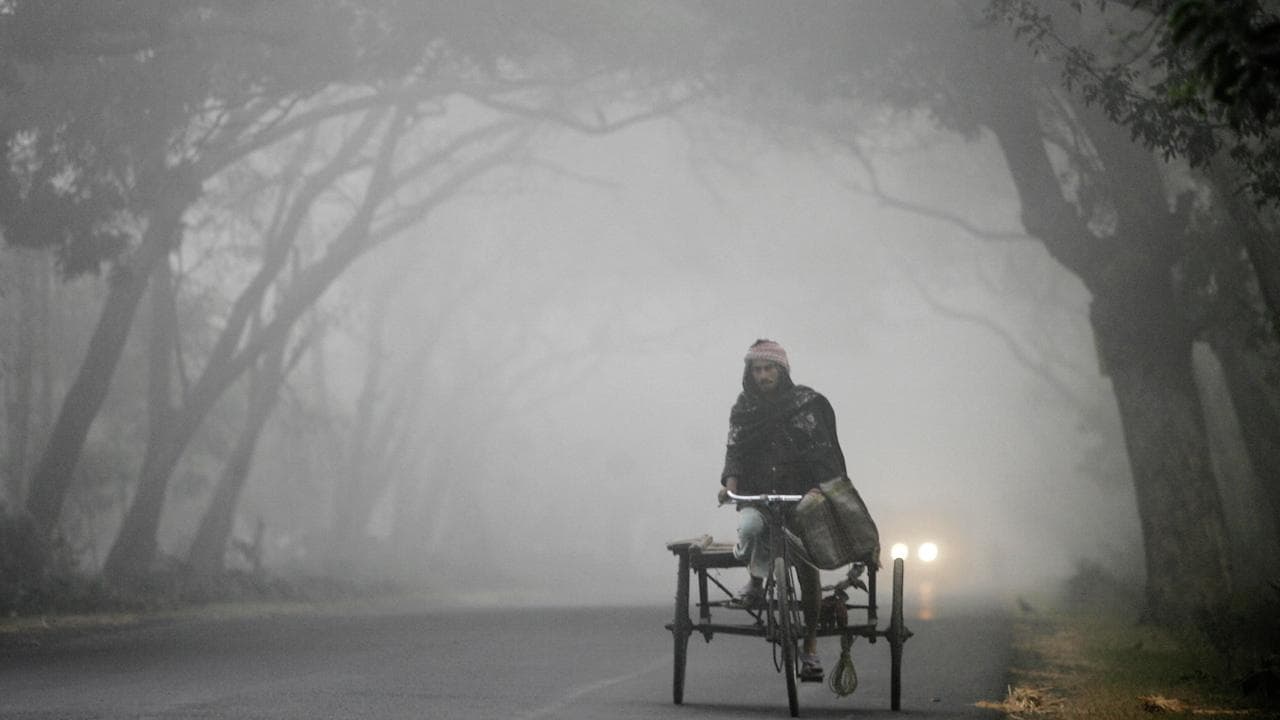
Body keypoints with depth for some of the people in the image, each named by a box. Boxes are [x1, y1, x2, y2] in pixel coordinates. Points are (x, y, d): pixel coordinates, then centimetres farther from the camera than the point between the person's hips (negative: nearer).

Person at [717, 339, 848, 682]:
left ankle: (810, 648, 0)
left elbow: (825, 450, -3)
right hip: (758, 496, 1)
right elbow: (735, 449, 3)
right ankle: (755, 580, 1)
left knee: (807, 566, -10)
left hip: (803, 495, -1)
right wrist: (730, 482, -16)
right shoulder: (743, 409, 11)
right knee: (751, 527, -33)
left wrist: (821, 487, -20)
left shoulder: (808, 403, 2)